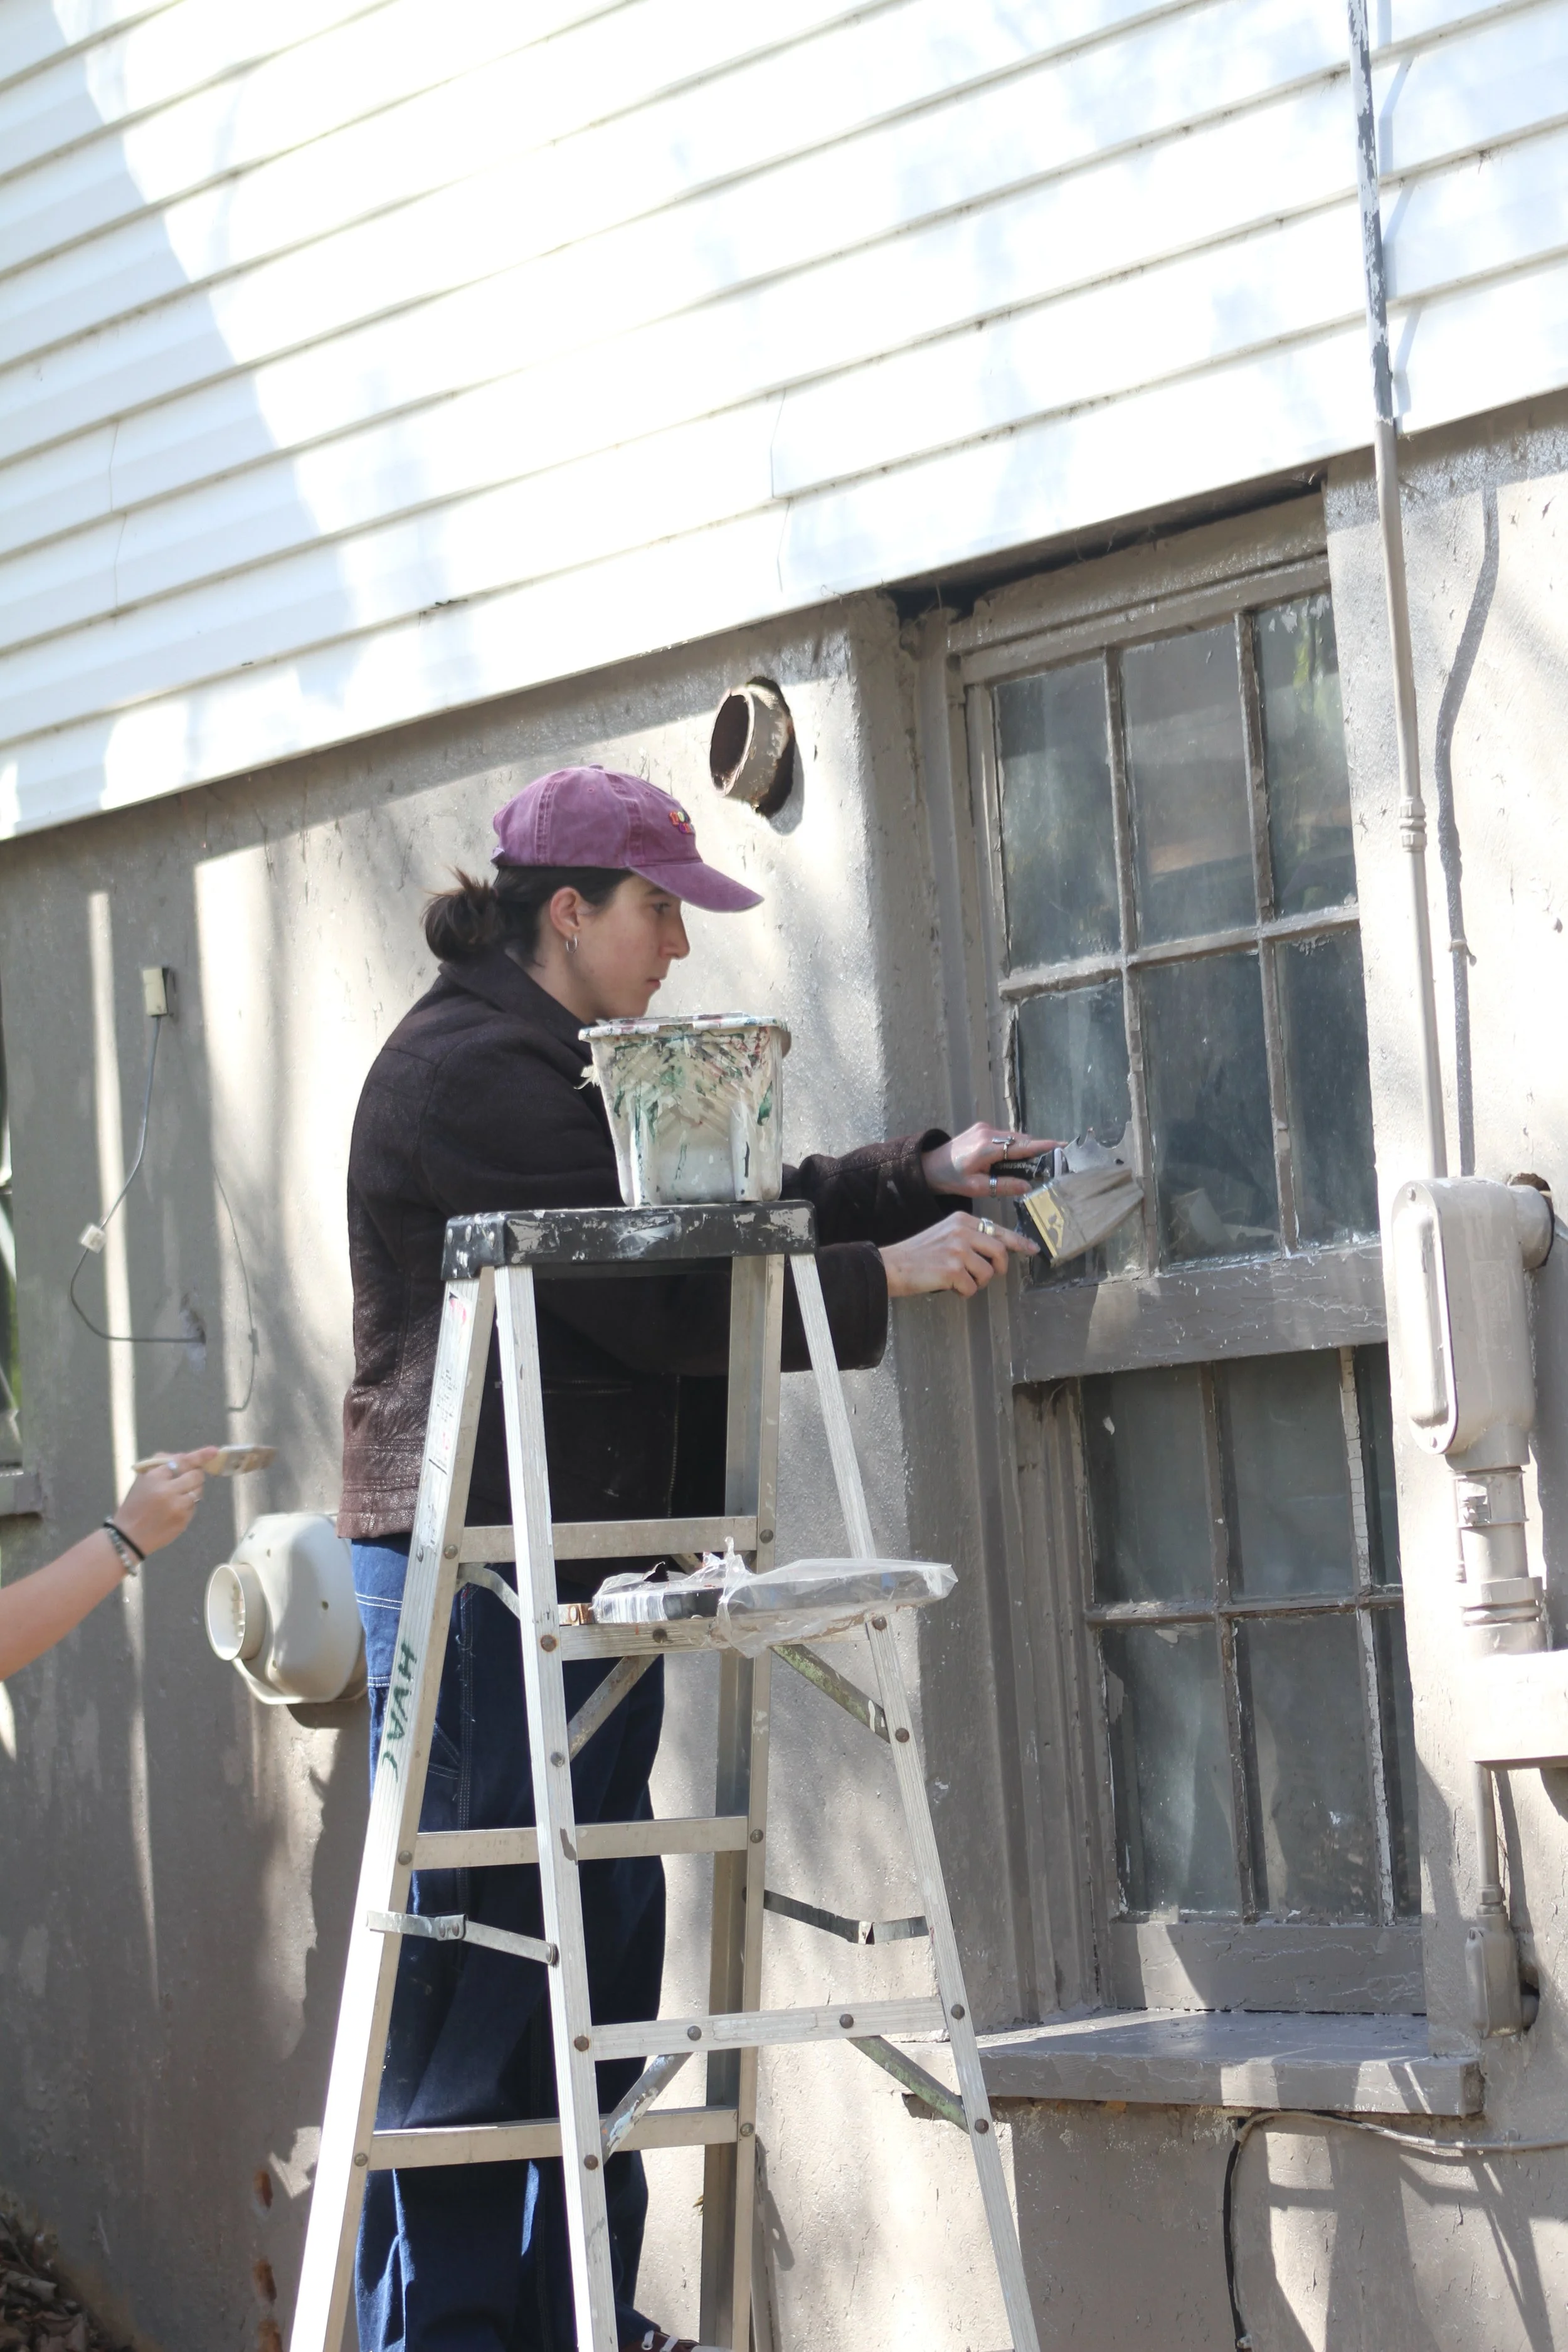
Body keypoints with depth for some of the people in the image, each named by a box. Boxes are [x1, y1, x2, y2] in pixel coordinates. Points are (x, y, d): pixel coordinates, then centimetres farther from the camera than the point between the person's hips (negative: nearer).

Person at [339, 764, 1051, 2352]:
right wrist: (889, 1275, -12)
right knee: (474, 1968, -7)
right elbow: (658, 1296, -18)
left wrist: (922, 1177, 14)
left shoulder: (558, 1061, 21)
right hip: (475, 1570, -11)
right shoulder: (475, 1069, -14)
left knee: (598, 1947, 11)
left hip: (578, 1564, 11)